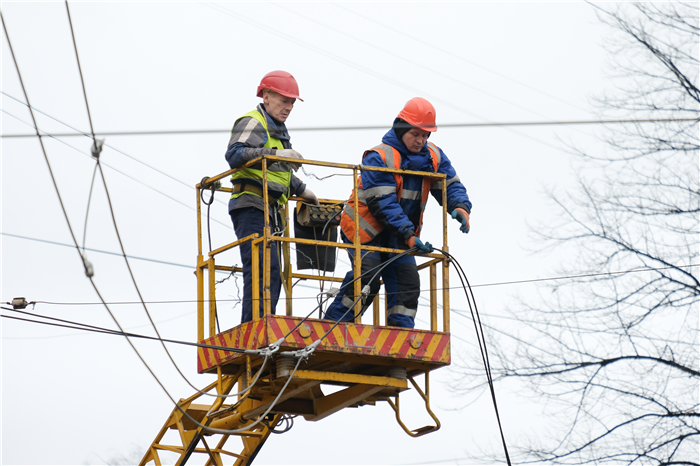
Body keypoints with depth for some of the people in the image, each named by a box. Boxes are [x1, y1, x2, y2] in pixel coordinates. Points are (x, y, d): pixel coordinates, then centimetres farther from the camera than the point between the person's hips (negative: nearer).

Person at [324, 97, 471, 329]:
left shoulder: (433, 157, 1)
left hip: (399, 235, 7)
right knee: (367, 280, -21)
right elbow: (382, 204, -25)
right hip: (366, 229, -6)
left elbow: (451, 185, 4)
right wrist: (408, 235, -31)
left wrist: (460, 207, -21)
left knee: (408, 283, -6)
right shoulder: (379, 158, -20)